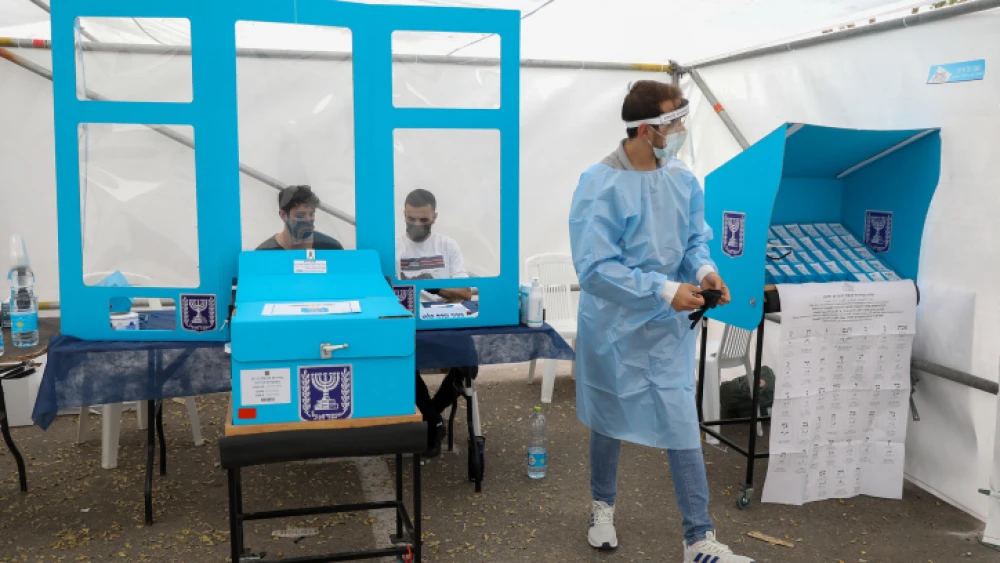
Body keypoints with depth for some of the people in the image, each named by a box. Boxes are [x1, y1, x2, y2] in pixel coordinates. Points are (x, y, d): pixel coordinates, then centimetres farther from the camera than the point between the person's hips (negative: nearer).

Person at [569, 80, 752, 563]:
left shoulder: (683, 180, -3)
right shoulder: (600, 185, -20)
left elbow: (696, 239, 8)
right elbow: (594, 268, -24)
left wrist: (704, 269, -15)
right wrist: (664, 291, -27)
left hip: (670, 329, 4)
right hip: (615, 328, -3)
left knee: (683, 426, 3)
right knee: (609, 421, 16)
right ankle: (603, 506, 42)